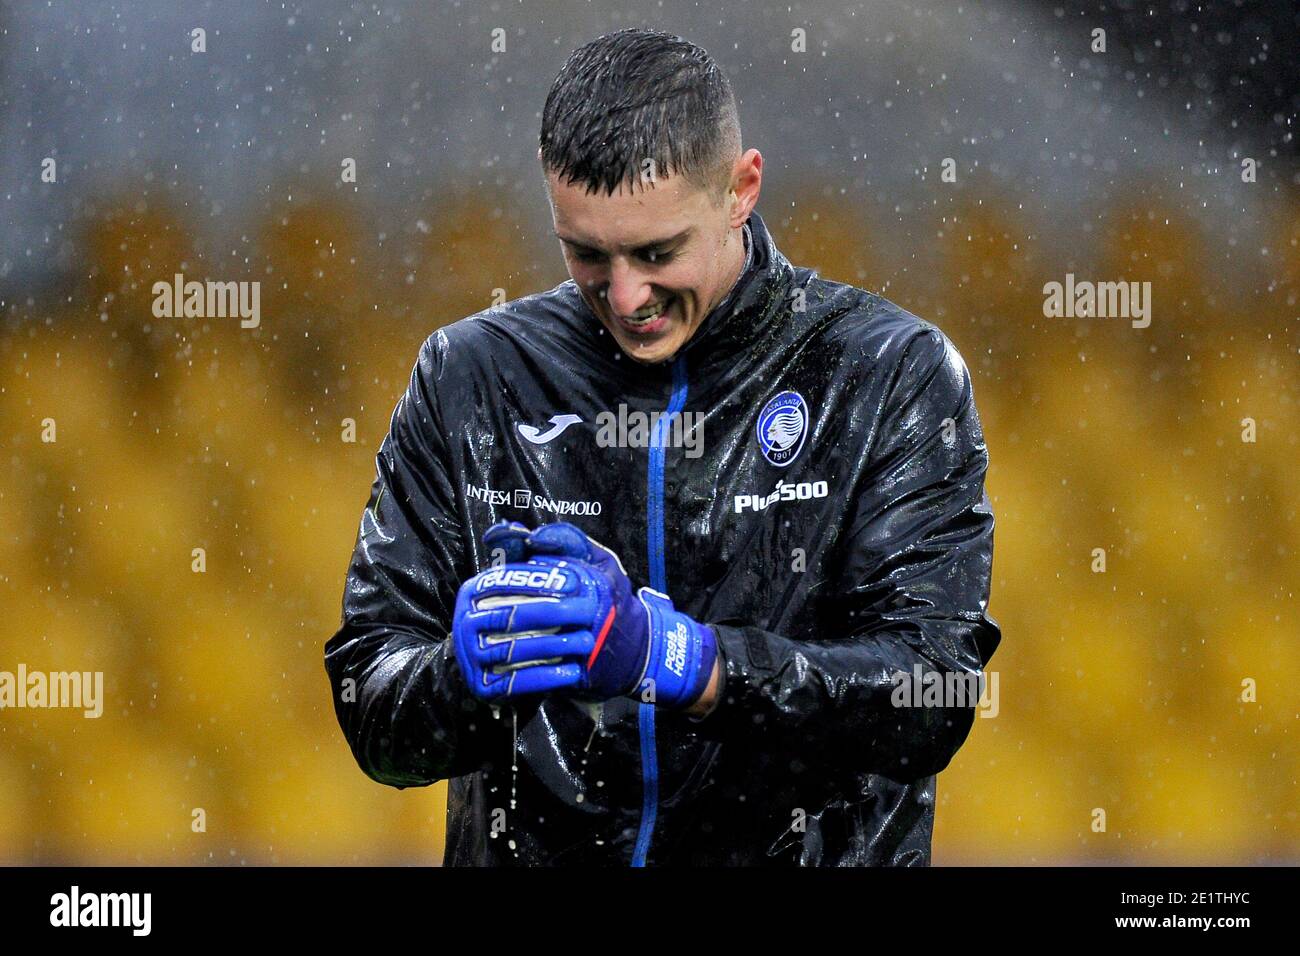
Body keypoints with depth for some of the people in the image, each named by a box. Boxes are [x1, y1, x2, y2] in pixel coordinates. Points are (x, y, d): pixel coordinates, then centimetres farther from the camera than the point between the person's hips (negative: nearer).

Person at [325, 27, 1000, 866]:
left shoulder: (894, 376, 1)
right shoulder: (469, 376, 6)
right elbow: (369, 714, 5)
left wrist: (668, 653, -19)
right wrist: (465, 677, -16)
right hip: (529, 858, 2)